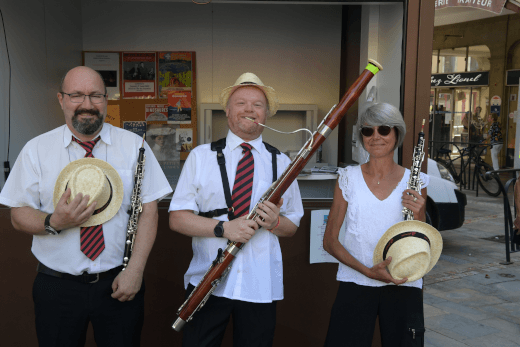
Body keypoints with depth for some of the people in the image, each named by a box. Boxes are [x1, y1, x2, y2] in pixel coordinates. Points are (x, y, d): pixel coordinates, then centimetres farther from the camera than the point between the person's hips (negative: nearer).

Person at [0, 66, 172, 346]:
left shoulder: (133, 145, 0)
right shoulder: (36, 150, 1)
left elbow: (148, 210, -4)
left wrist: (135, 270, -13)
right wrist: (53, 222, -20)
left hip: (119, 283, 0)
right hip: (56, 287, 1)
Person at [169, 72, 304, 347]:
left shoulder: (280, 162, 8)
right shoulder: (201, 157, 3)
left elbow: (292, 226, 11)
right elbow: (177, 218, -2)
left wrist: (275, 222, -13)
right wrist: (223, 228, -18)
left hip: (261, 285, 2)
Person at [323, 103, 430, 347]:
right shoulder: (348, 177, 1)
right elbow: (329, 241, 1)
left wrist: (418, 215, -13)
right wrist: (368, 271, -13)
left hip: (403, 285, 1)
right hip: (355, 284, 0)